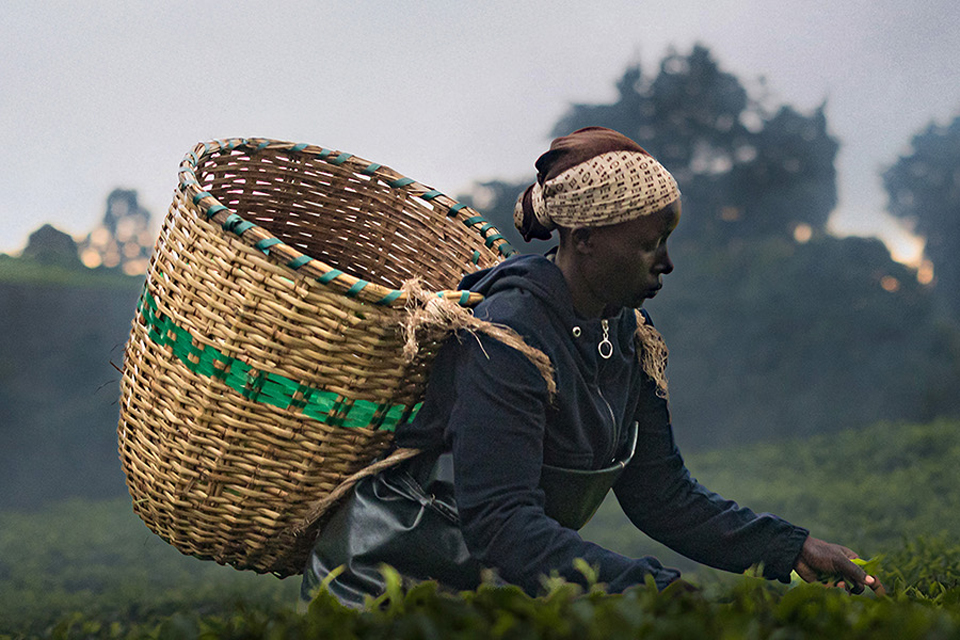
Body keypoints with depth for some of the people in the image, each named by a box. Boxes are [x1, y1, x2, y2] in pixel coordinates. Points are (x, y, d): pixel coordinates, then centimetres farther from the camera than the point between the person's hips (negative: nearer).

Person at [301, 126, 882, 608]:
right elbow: (500, 521, -31)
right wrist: (651, 589, -38)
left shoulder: (628, 334, 1)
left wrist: (795, 549, -5)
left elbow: (661, 495, 4)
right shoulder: (509, 334, -24)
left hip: (493, 585, 8)